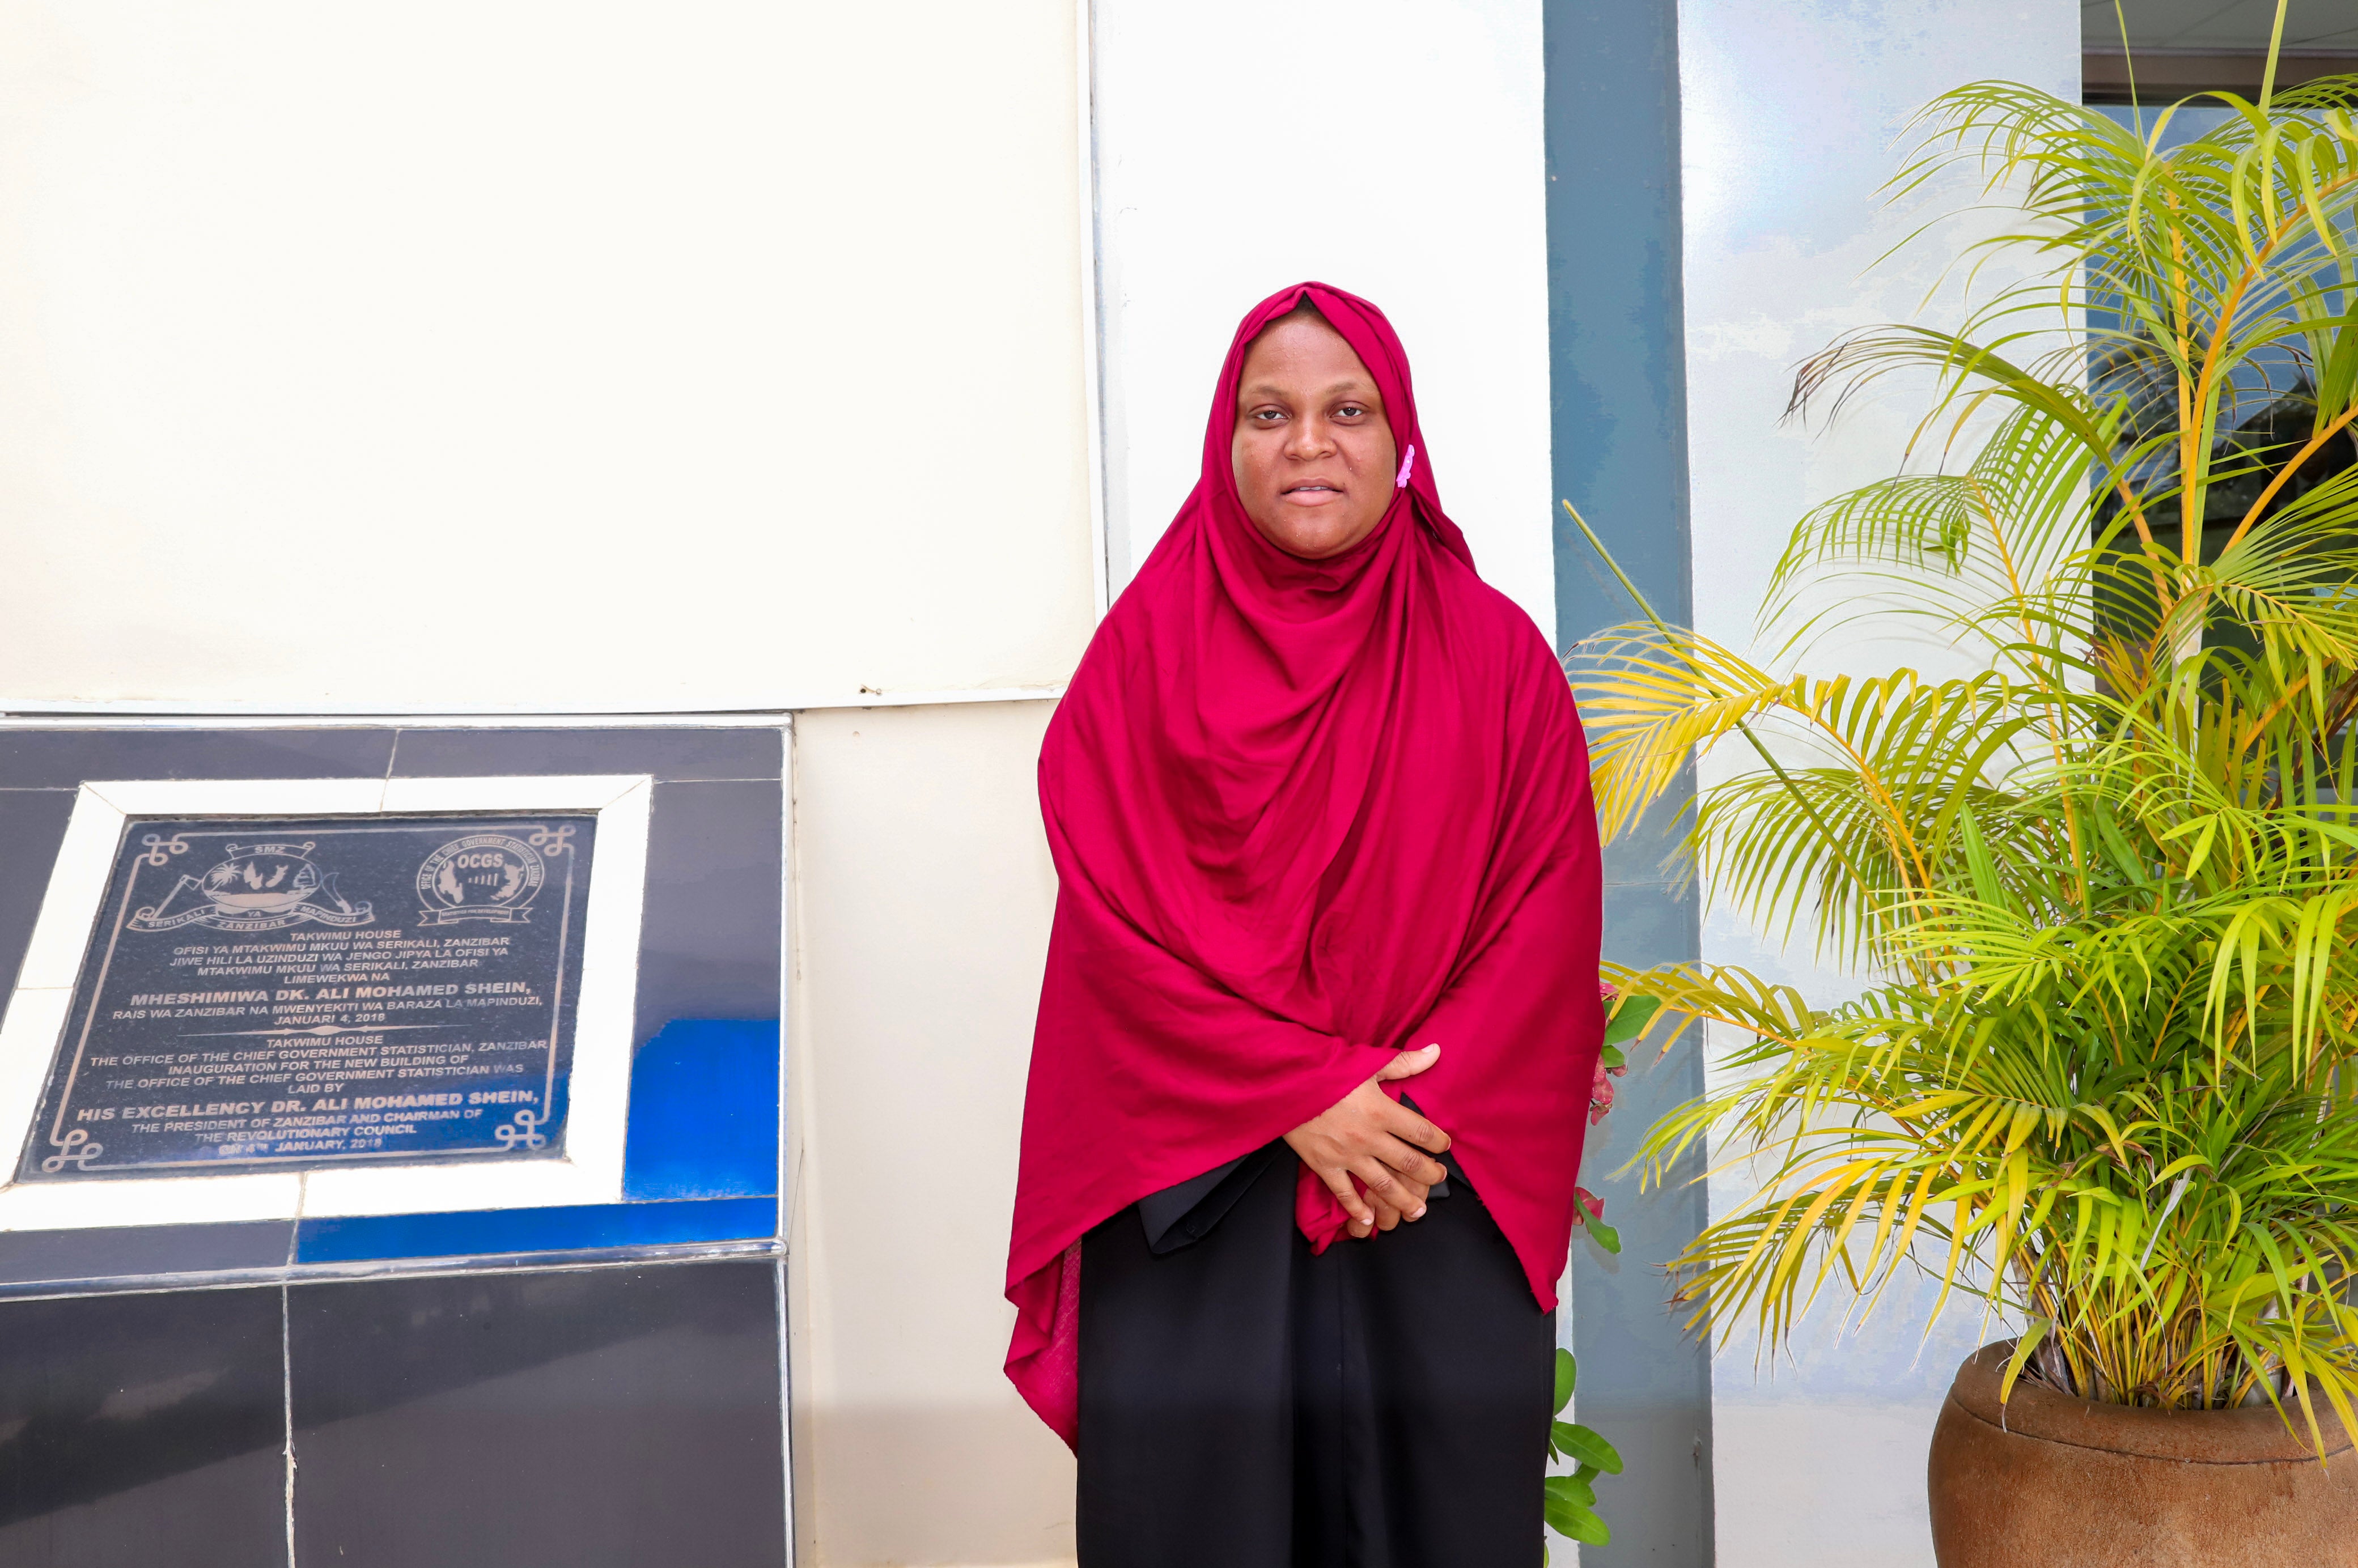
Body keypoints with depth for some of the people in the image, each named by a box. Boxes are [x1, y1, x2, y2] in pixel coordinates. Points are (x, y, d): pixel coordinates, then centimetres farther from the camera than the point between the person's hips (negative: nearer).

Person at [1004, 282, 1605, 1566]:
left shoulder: (1495, 653, 4)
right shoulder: (1146, 649, 1)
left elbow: (1546, 919, 0)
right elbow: (1116, 917, -5)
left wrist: (1424, 1117, -11)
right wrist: (1301, 1091, -12)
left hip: (1446, 1197, 1)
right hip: (1194, 1204, -1)